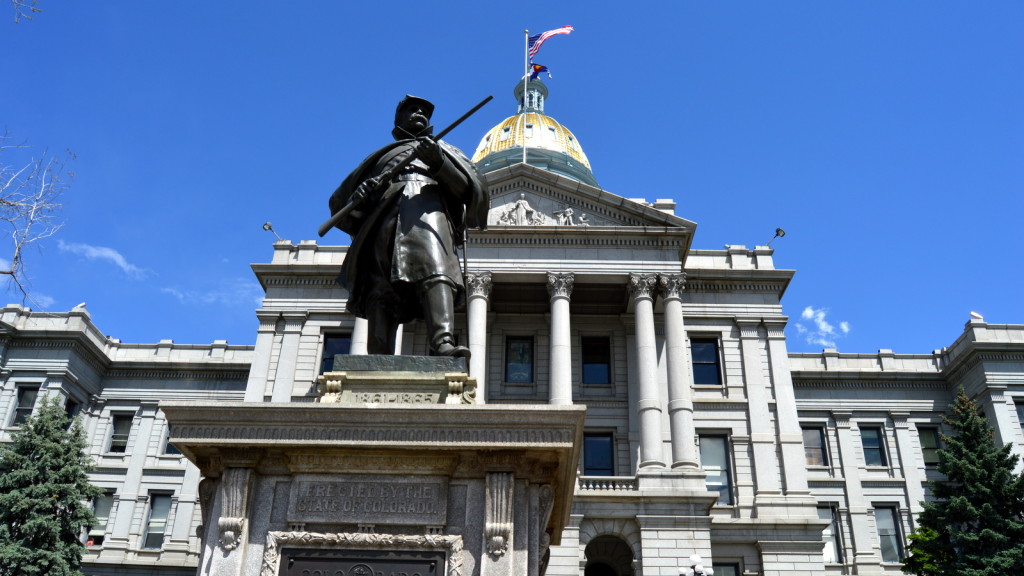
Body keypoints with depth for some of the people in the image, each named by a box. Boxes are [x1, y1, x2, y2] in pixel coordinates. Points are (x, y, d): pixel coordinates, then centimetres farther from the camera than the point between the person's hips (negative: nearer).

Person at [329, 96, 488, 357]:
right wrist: (359, 196, 7)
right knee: (381, 292, -21)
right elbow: (339, 202, 32)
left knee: (434, 270, -33)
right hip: (382, 218, 2)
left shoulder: (444, 149, 37)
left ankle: (443, 344, -54)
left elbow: (472, 189, 16)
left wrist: (439, 162, -2)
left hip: (426, 209, -2)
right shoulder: (380, 157, 40)